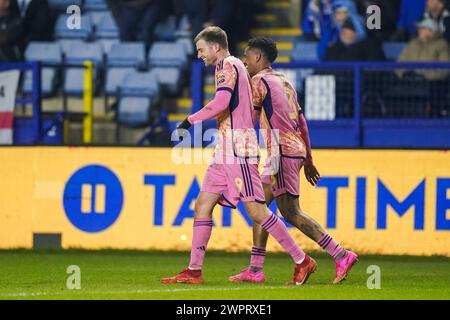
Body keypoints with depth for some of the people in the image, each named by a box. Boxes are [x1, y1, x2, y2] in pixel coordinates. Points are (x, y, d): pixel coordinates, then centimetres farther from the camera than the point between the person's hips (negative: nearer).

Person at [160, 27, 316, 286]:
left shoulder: (227, 65, -8)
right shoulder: (238, 67, 22)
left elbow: (221, 102, -22)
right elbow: (254, 111, 27)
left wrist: (191, 120, -13)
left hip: (237, 150, -10)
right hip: (226, 152, 10)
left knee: (256, 210, -10)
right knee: (203, 205, 5)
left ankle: (303, 262, -6)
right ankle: (194, 271, 3)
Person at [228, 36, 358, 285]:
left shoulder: (259, 81, -4)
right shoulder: (285, 82, 21)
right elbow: (302, 123, 22)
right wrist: (308, 160, 25)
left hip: (282, 151, -9)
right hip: (297, 148, 9)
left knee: (291, 212, -12)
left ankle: (341, 255, -19)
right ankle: (255, 269, 9)